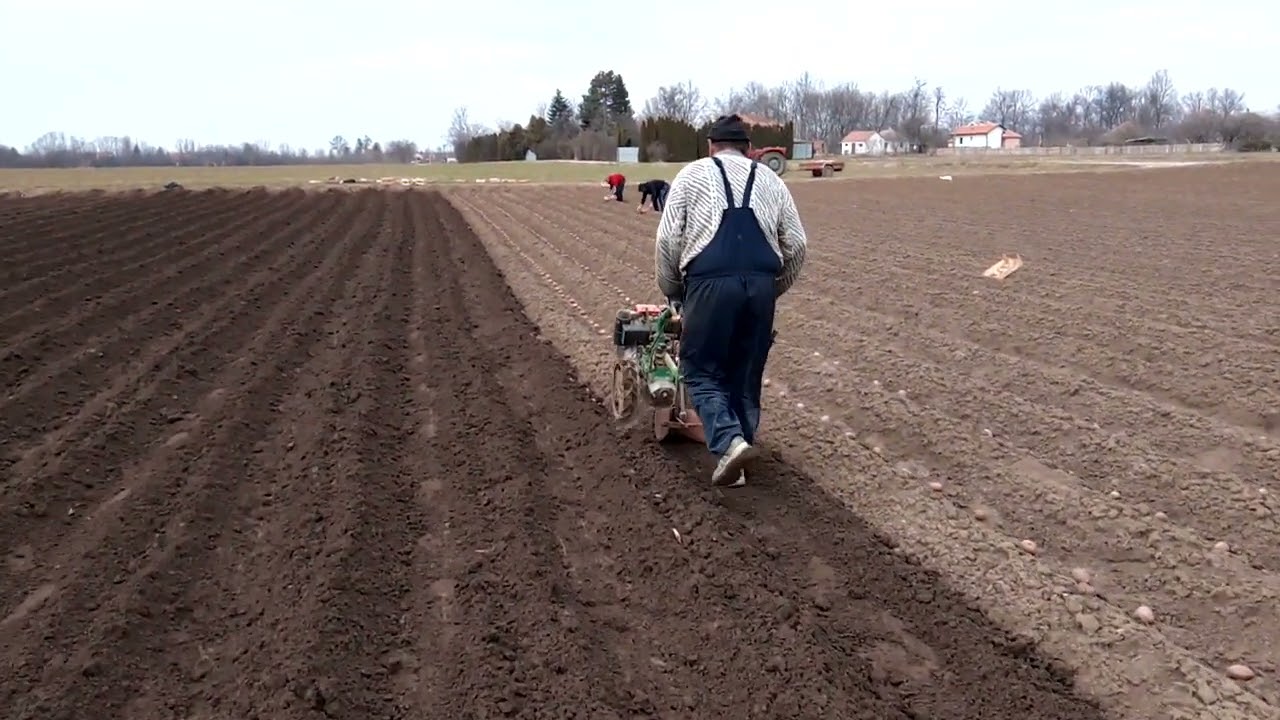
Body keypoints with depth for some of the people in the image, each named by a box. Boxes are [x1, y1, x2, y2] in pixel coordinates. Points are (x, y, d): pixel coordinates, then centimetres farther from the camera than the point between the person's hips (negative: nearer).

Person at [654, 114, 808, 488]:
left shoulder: (692, 174, 14)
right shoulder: (771, 180, 21)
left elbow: (669, 239, 5)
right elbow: (796, 245, 17)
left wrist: (671, 290, 18)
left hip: (711, 283, -3)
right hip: (761, 283, 3)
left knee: (701, 370, 9)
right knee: (746, 376, 15)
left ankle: (730, 443, -10)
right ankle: (736, 455, 19)